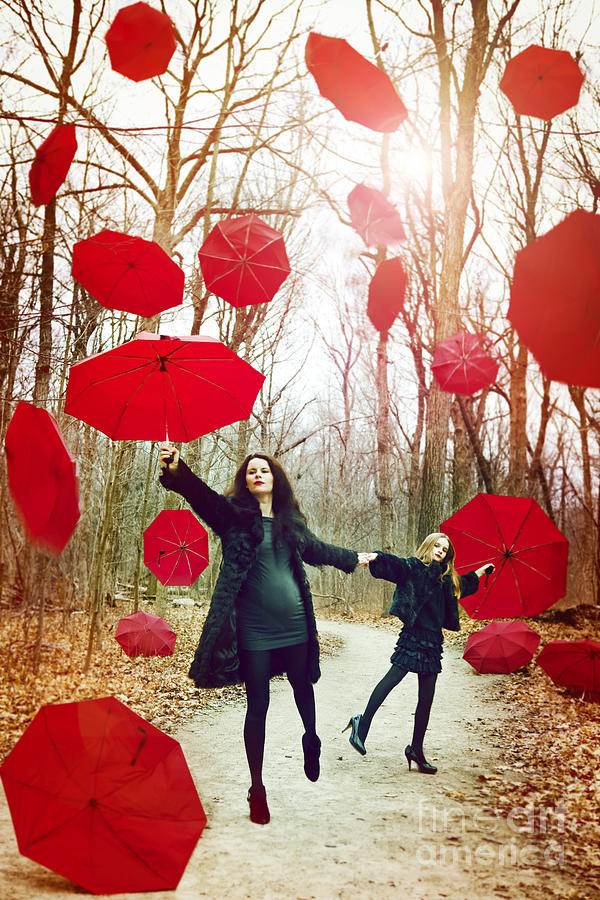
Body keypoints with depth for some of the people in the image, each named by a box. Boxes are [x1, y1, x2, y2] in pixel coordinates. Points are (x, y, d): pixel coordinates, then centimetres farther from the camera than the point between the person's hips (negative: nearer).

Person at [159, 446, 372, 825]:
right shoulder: (234, 514, -1)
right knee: (257, 706, 3)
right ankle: (257, 788, 17)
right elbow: (201, 495, -18)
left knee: (303, 688, 17)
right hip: (253, 630, -3)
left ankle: (312, 742, 48)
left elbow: (316, 549, 27)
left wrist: (352, 558, 41)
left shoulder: (291, 522, 11)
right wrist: (177, 470, -38)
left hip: (294, 626, 4)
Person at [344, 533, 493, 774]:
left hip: (433, 640, 7)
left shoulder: (446, 578, 20)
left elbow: (463, 585, 41)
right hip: (413, 635, -6)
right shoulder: (413, 566, 0)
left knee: (427, 697, 6)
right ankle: (362, 724, -2)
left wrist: (480, 572, 48)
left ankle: (416, 749, 14)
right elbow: (392, 564, -19)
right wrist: (376, 557, -39)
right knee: (393, 677, -15)